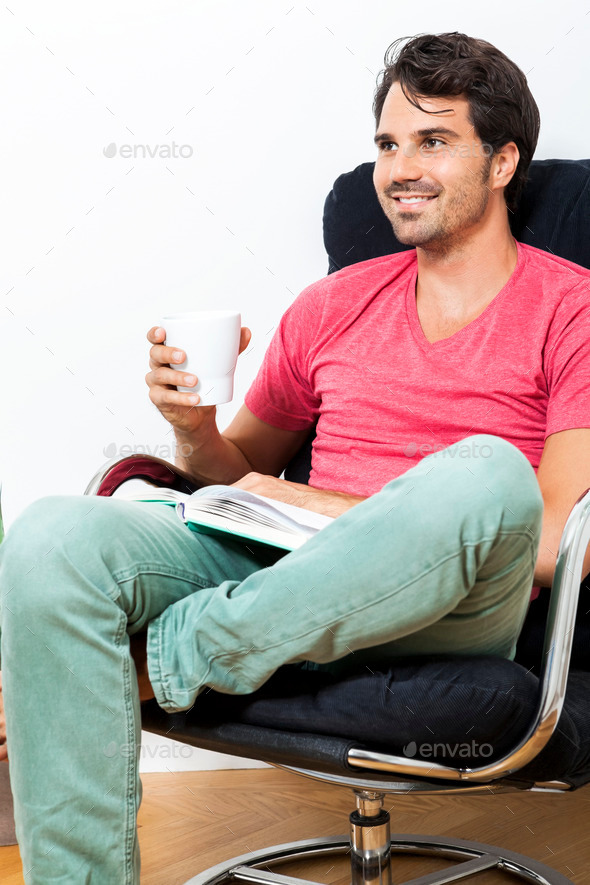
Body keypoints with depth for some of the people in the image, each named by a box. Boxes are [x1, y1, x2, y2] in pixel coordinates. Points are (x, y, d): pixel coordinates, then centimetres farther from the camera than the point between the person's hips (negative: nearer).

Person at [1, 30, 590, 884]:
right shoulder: (333, 306, 19)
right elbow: (242, 468, 26)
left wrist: (318, 507, -8)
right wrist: (196, 428, 0)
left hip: (451, 614, -3)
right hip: (293, 578, 4)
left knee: (484, 471, -37)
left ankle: (159, 661, -21)